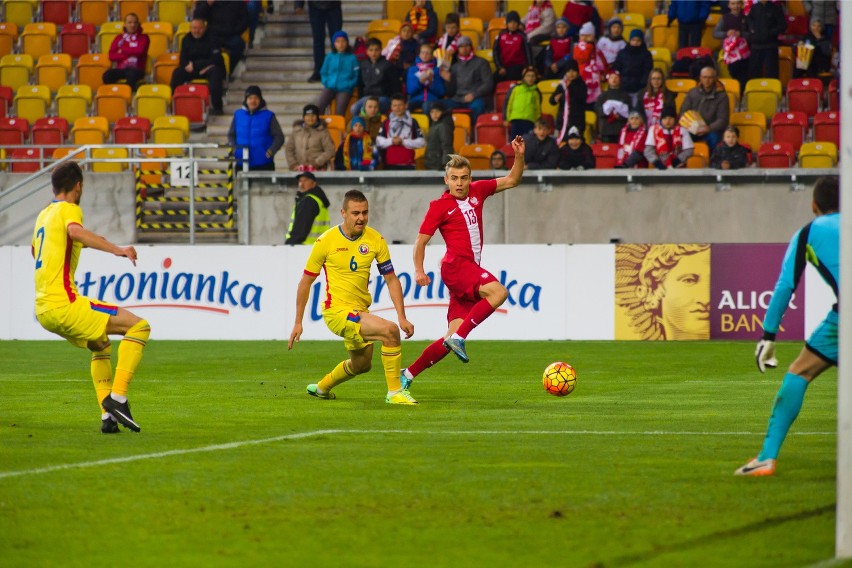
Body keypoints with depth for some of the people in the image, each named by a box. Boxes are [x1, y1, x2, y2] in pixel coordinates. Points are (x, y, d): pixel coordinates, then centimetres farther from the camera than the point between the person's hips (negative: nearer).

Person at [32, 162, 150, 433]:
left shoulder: (43, 215, 21)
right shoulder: (69, 209, -4)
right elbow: (75, 230, -30)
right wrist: (117, 250, -37)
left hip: (43, 309, 9)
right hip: (63, 303, -9)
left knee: (101, 346, 29)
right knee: (139, 326, -9)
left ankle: (108, 416, 18)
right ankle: (117, 397, -19)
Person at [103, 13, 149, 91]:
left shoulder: (143, 38, 11)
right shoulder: (119, 38, 17)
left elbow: (140, 51, -9)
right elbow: (111, 56, 5)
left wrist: (123, 51, 2)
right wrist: (128, 56, -7)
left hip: (137, 69, -2)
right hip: (120, 69, 2)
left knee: (132, 74, -40)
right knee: (107, 75, -30)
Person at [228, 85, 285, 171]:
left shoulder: (268, 116, 0)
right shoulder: (238, 115, 8)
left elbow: (279, 137, 1)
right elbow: (231, 135, 19)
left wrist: (271, 151, -13)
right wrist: (234, 147, 1)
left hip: (264, 164, -3)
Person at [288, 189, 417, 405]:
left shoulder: (375, 240, -3)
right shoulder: (326, 241, -12)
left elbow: (391, 279, 3)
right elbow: (305, 282, -3)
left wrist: (402, 316, -6)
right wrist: (298, 323, -2)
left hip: (360, 312, 6)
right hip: (337, 311, -6)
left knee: (361, 364, 25)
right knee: (389, 330, -25)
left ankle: (320, 388, 51)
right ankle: (394, 392, -16)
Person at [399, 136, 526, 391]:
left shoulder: (477, 191, 13)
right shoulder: (440, 206, -3)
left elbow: (512, 180, 20)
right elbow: (421, 240, 1)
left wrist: (519, 156, 4)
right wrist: (419, 270, -9)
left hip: (471, 269, 6)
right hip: (456, 265, -6)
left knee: (452, 338, 1)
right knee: (498, 292, -32)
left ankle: (408, 374, 10)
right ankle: (459, 338, -29)